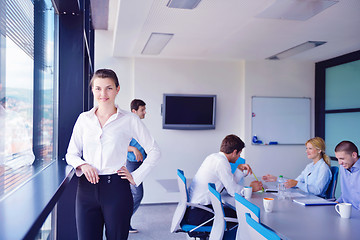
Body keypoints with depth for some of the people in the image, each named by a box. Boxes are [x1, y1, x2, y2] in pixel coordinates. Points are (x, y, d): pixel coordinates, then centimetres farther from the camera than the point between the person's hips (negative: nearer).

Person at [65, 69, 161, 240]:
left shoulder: (129, 120, -1)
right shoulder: (84, 119, 8)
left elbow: (154, 152, 3)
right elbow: (71, 154, 13)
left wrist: (136, 177, -1)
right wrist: (82, 165, -7)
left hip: (116, 189, -2)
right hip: (87, 189, 2)